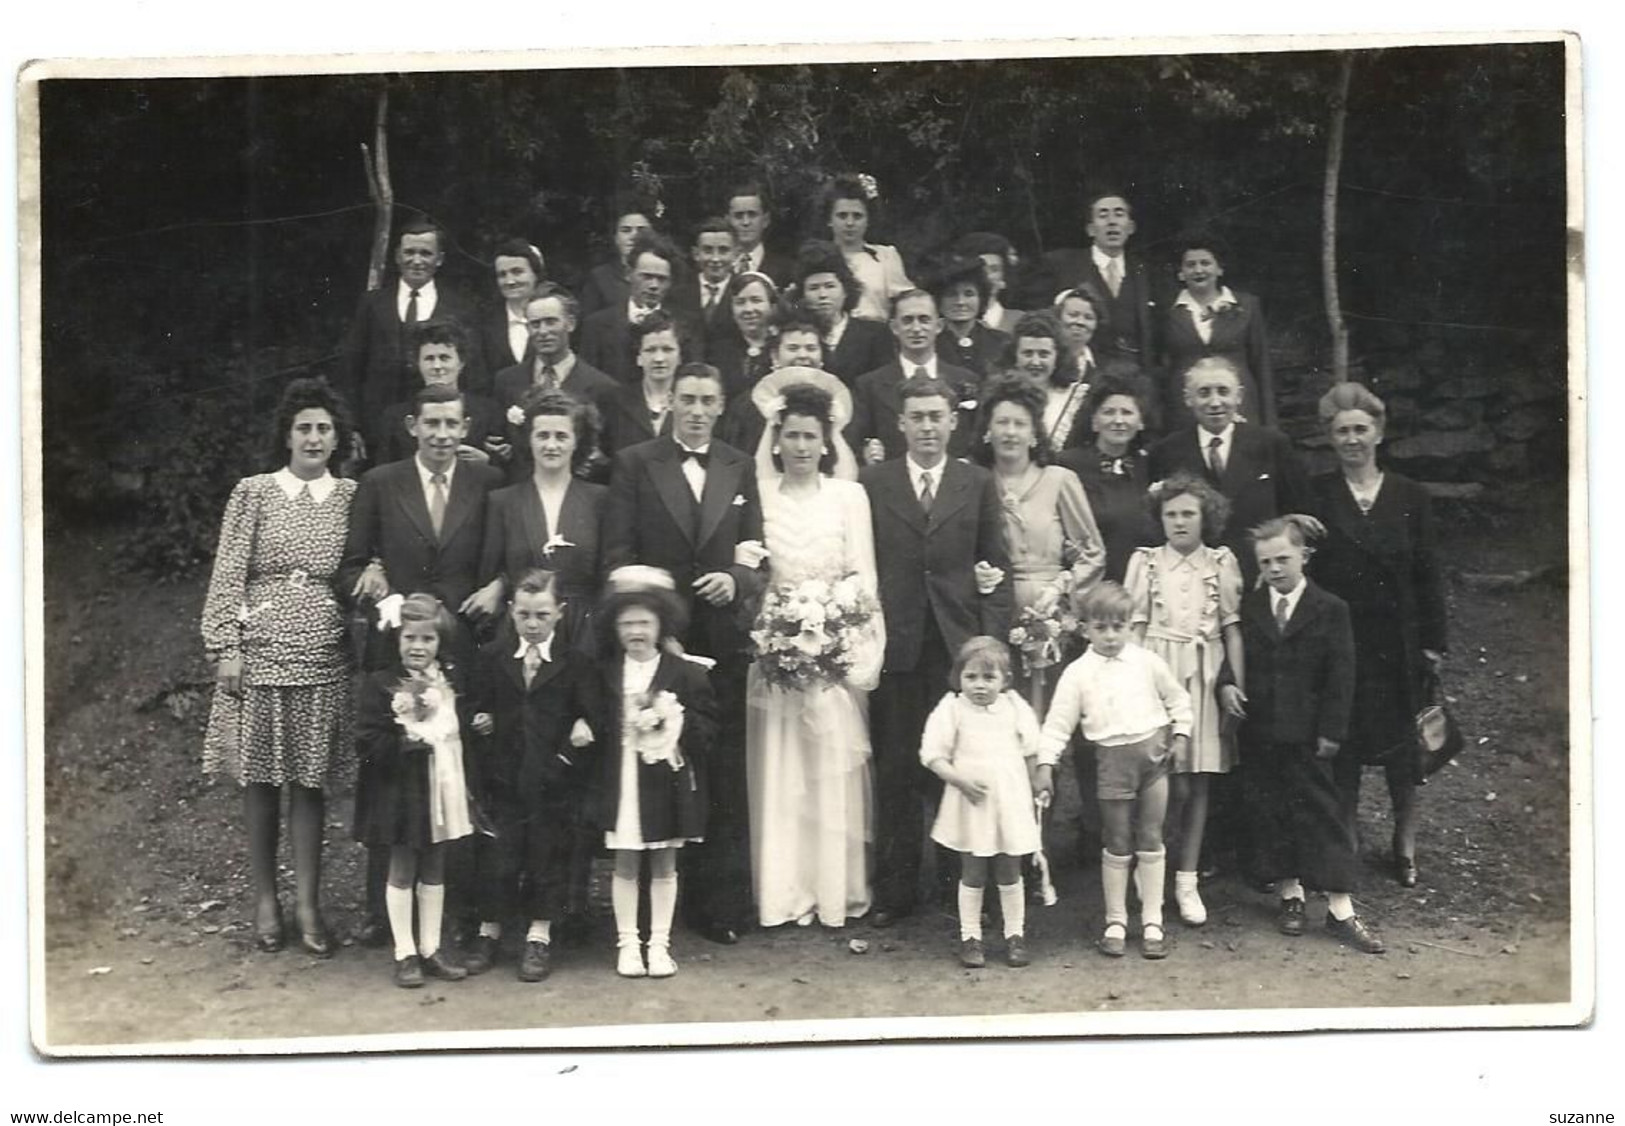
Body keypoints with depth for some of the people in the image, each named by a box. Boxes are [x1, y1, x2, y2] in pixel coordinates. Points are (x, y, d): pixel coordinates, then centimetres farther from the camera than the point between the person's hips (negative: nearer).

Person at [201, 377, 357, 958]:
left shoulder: (351, 496, 7)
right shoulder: (253, 493, 1)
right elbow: (228, 575, -1)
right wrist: (225, 648, -6)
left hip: (324, 659, 1)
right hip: (260, 654, -1)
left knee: (310, 780, 5)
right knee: (260, 779, 6)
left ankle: (308, 904, 12)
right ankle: (264, 901, 18)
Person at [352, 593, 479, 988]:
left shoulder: (454, 682, 5)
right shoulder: (380, 685, -9)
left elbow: (467, 734, 9)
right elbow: (367, 743, -14)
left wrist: (448, 736, -8)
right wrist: (409, 741, -20)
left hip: (443, 788, 4)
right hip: (399, 791, -4)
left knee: (434, 870, 13)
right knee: (401, 870, 6)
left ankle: (430, 947, 22)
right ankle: (405, 953, 14)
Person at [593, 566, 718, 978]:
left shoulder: (685, 673, -3)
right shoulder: (604, 674, 2)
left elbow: (707, 729, -4)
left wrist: (674, 719, -17)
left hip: (669, 782, -1)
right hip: (621, 781, 1)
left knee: (664, 865, 9)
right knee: (624, 865, 7)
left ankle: (659, 944, 20)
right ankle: (627, 944, 18)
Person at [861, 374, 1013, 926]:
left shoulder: (978, 483, 8)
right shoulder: (873, 482, 6)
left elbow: (997, 565, 7)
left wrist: (992, 640, -2)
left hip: (960, 644, 0)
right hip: (895, 645, 0)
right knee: (895, 768, 5)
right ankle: (895, 888, 15)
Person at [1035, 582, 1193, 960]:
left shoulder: (1147, 662, 1)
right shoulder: (1077, 673, -3)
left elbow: (1177, 699, 12)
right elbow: (1058, 723, -3)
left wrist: (1180, 734, 3)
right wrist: (1045, 764, -9)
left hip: (1153, 752, 1)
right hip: (1112, 759, -1)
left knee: (1151, 841, 7)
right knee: (1117, 845, 7)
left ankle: (1152, 922, 16)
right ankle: (1115, 922, 20)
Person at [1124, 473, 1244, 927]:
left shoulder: (1221, 563, 7)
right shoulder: (1145, 561, 5)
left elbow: (1232, 629, 6)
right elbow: (1136, 626, 3)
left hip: (1205, 676, 2)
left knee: (1198, 781, 3)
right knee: (1173, 783, -7)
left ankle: (1186, 880, 11)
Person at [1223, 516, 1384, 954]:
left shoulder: (1330, 610, -4)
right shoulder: (1248, 607, 5)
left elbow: (1340, 676, -4)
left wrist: (1331, 731, -9)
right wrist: (1226, 683, -11)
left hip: (1307, 735, -3)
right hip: (1259, 732, 3)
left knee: (1323, 814, -1)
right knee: (1271, 814, 9)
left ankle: (1341, 909, 1)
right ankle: (1290, 895, 22)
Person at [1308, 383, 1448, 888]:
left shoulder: (1410, 496, 2)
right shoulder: (1314, 496, -2)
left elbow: (1427, 575, 5)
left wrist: (1434, 642, 2)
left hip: (1398, 644, 1)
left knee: (1401, 746, 10)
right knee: (1340, 748, 5)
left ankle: (1405, 841, 27)